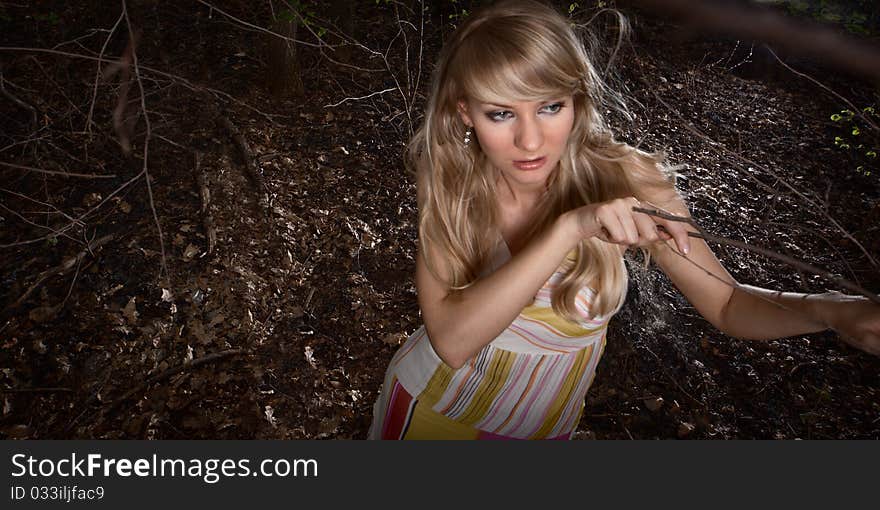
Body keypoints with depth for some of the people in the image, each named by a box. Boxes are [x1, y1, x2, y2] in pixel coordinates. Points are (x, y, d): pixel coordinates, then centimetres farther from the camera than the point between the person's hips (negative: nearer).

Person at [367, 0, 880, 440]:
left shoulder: (623, 182, -24)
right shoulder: (450, 181, -22)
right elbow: (450, 340, -34)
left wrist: (826, 310, -33)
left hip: (543, 425, 0)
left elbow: (728, 304, -13)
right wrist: (568, 228, -42)